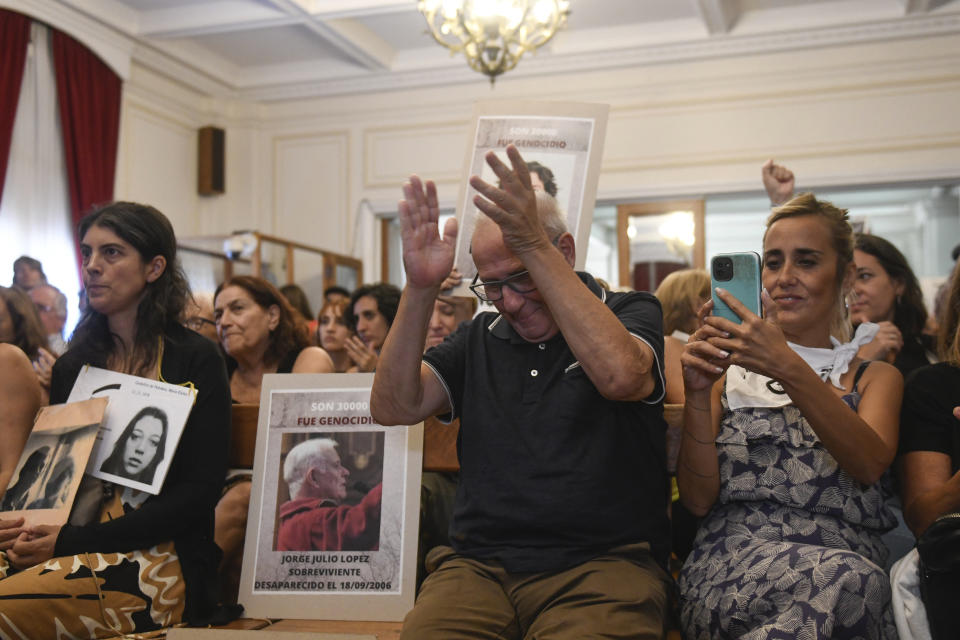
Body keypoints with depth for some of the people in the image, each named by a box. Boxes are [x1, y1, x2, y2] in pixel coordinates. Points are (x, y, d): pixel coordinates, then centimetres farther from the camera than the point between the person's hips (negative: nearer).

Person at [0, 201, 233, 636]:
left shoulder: (196, 362, -2)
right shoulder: (72, 366, 15)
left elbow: (198, 491, -8)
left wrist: (72, 541, -13)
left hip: (159, 558, -5)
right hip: (65, 546, 5)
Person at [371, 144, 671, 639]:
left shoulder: (630, 314, 7)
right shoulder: (478, 338, 17)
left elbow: (620, 376, -17)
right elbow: (392, 407, 5)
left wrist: (534, 245, -19)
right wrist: (420, 288, -5)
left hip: (603, 561, -2)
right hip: (481, 562, 3)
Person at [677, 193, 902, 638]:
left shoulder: (875, 377, 20)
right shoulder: (730, 371, 18)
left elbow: (870, 465, -5)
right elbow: (698, 499, 6)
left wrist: (791, 370, -18)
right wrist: (697, 395, -9)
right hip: (733, 559, 0)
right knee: (850, 581, -34)